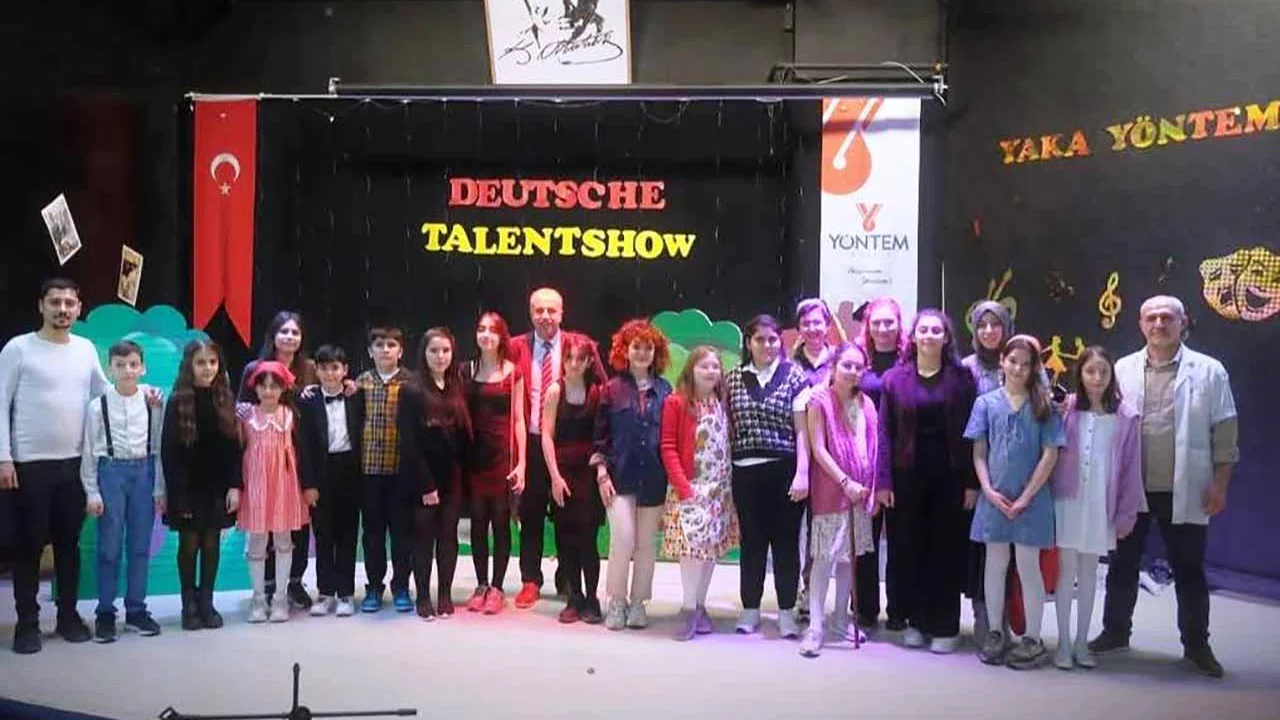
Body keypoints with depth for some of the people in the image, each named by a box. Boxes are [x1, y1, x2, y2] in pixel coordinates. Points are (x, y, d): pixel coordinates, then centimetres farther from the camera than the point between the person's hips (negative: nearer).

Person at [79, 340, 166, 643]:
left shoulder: (153, 403, 0)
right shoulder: (98, 406, -3)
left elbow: (158, 447, 3)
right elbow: (89, 451, 0)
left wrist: (160, 488, 2)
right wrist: (92, 492, -2)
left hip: (144, 471, 1)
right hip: (111, 471, -1)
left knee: (140, 546, 8)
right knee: (109, 546, 3)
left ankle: (136, 609, 19)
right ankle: (105, 613, 13)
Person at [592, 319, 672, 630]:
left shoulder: (664, 390, 6)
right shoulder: (612, 388, 2)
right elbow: (600, 435, 3)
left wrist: (671, 476, 5)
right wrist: (601, 472, -5)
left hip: (653, 478, 2)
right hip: (620, 476, -2)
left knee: (646, 543, 7)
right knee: (622, 539, -8)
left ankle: (638, 603, 19)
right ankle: (617, 602, 7)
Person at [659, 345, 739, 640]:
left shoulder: (723, 403, 8)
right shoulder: (676, 402, -7)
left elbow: (730, 445, 10)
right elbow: (668, 448, -9)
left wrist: (730, 482, 1)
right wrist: (682, 486, -15)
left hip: (720, 489, 5)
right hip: (690, 488, -5)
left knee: (713, 547, 8)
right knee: (693, 544, -12)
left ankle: (700, 605, 19)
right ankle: (690, 611, -2)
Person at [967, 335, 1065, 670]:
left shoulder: (1042, 405, 0)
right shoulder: (986, 403, 4)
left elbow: (1050, 454, -4)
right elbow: (979, 453, 5)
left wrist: (1026, 497, -10)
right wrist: (988, 490, -8)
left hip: (1030, 498, -2)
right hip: (994, 497, 2)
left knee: (1028, 567, 3)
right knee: (995, 565, 11)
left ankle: (1033, 638, 12)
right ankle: (994, 633, 21)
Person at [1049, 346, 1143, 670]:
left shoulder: (1124, 417, -4)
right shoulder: (1066, 409, -5)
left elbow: (1131, 467, -1)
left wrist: (1126, 513, 0)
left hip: (1101, 506, 1)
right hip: (1067, 500, -1)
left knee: (1089, 572, 12)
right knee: (1066, 570, 5)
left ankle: (1081, 642, 23)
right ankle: (1064, 643, 15)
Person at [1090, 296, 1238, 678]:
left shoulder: (1209, 371, -2)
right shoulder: (1122, 370, 2)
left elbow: (1224, 432, -1)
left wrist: (1219, 485, -5)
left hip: (1184, 491, -1)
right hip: (1131, 488, 2)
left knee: (1190, 570, 8)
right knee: (1123, 564, 13)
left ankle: (1196, 644, 21)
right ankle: (1115, 631, 27)